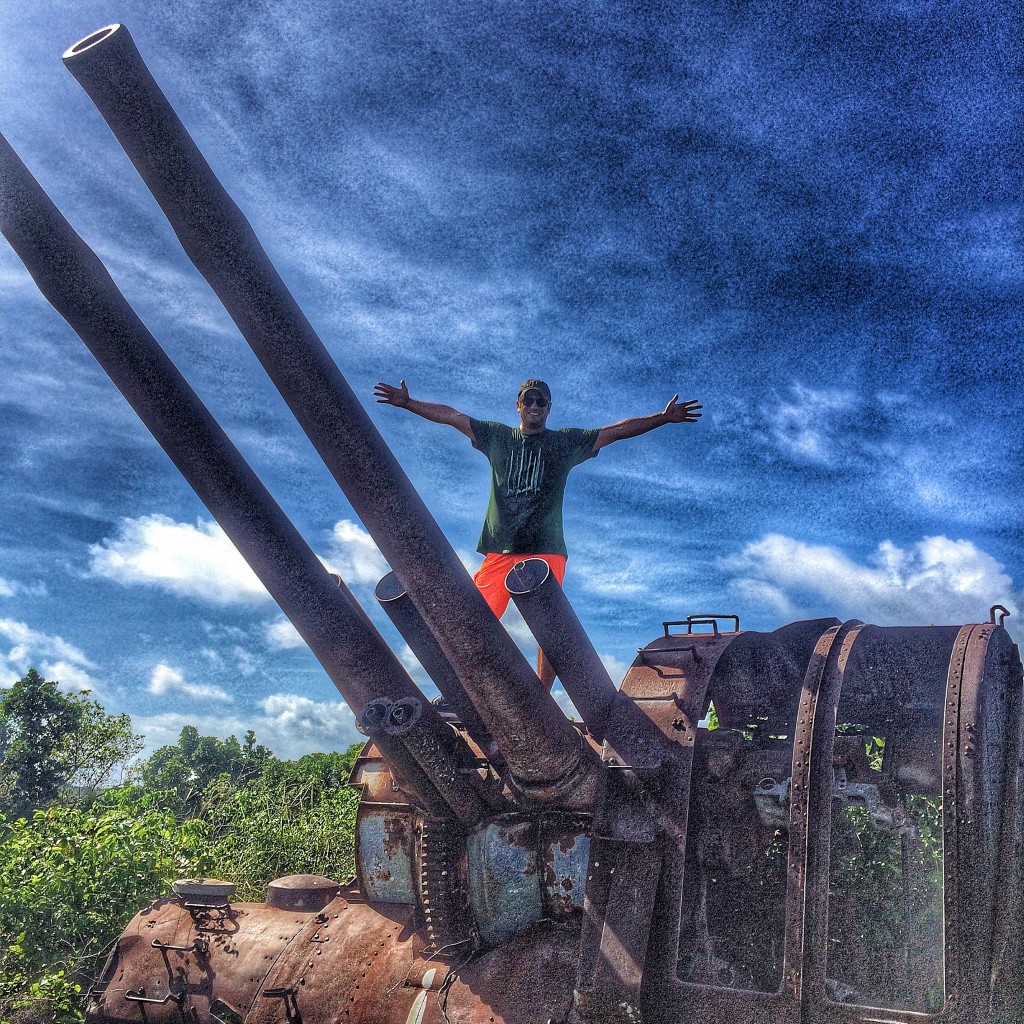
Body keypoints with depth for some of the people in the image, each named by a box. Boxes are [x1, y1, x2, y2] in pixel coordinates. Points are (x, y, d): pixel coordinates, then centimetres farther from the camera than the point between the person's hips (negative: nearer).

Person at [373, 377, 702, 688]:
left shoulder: (566, 442, 12)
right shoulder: (496, 436, 17)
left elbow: (618, 430, 9)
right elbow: (451, 416, 17)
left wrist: (663, 418, 1)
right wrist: (407, 402, 14)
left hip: (546, 549, -1)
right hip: (500, 548, 1)